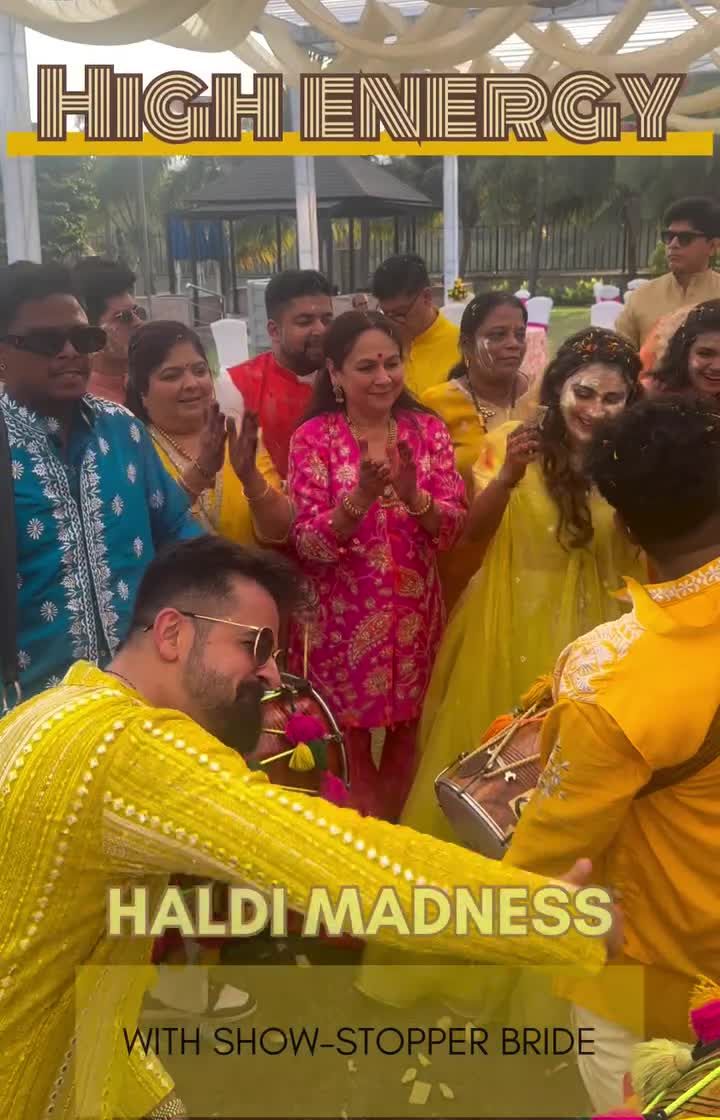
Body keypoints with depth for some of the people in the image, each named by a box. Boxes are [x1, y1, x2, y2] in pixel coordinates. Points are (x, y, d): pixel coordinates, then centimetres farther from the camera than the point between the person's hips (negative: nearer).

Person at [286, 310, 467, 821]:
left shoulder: (428, 429, 0)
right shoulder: (313, 438, -9)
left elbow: (454, 526, -6)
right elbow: (308, 544, -15)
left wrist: (413, 495, -26)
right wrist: (360, 496, -31)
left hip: (414, 616, 3)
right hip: (342, 621, -3)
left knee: (405, 738, 17)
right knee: (348, 745, 9)